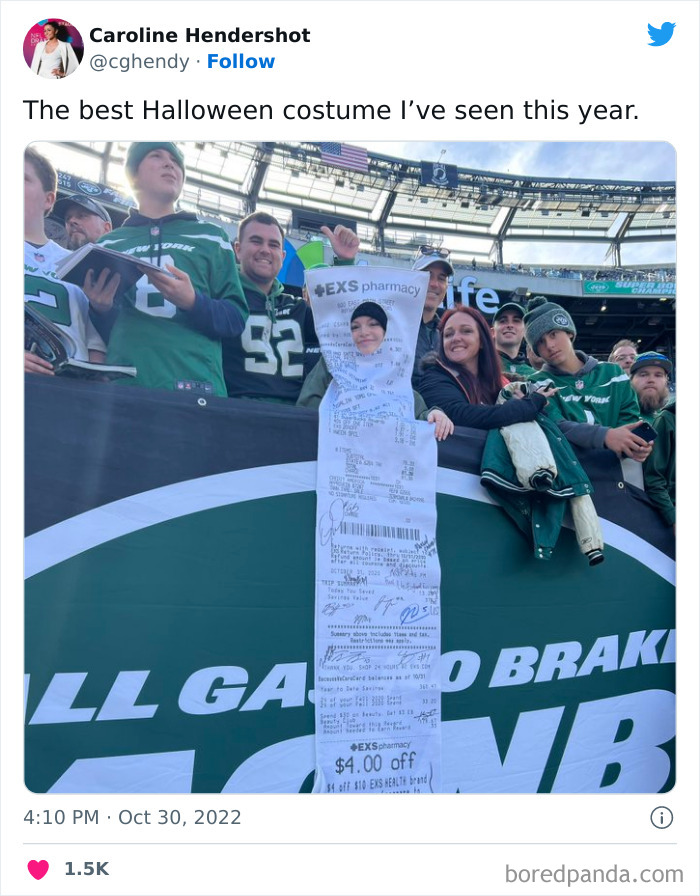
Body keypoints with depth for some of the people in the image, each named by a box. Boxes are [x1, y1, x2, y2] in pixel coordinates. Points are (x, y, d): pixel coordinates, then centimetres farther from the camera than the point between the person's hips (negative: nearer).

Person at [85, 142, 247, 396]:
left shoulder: (212, 237, 14)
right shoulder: (108, 243, 17)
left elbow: (236, 318, 5)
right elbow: (99, 327, 18)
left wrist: (193, 303, -13)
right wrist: (101, 309, -4)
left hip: (195, 385, -1)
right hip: (121, 384, 1)